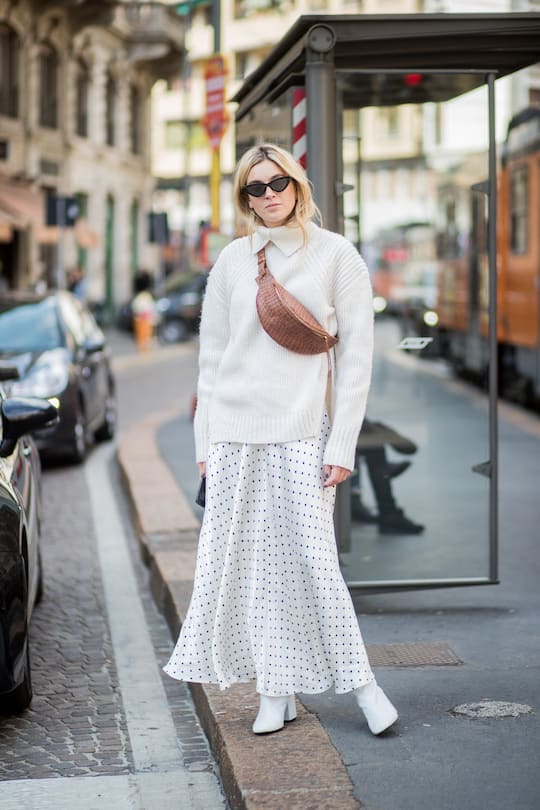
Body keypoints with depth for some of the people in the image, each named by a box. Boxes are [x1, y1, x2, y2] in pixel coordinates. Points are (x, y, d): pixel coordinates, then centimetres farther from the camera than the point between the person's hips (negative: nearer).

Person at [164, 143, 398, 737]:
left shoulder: (335, 255, 1)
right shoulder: (232, 260, 10)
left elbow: (356, 356, -1)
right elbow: (212, 353, 13)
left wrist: (342, 447, -7)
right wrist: (205, 441, 7)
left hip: (300, 431, -3)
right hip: (234, 430, 3)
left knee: (312, 560, -8)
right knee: (247, 563, 3)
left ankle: (360, 681, 7)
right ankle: (275, 693, 13)